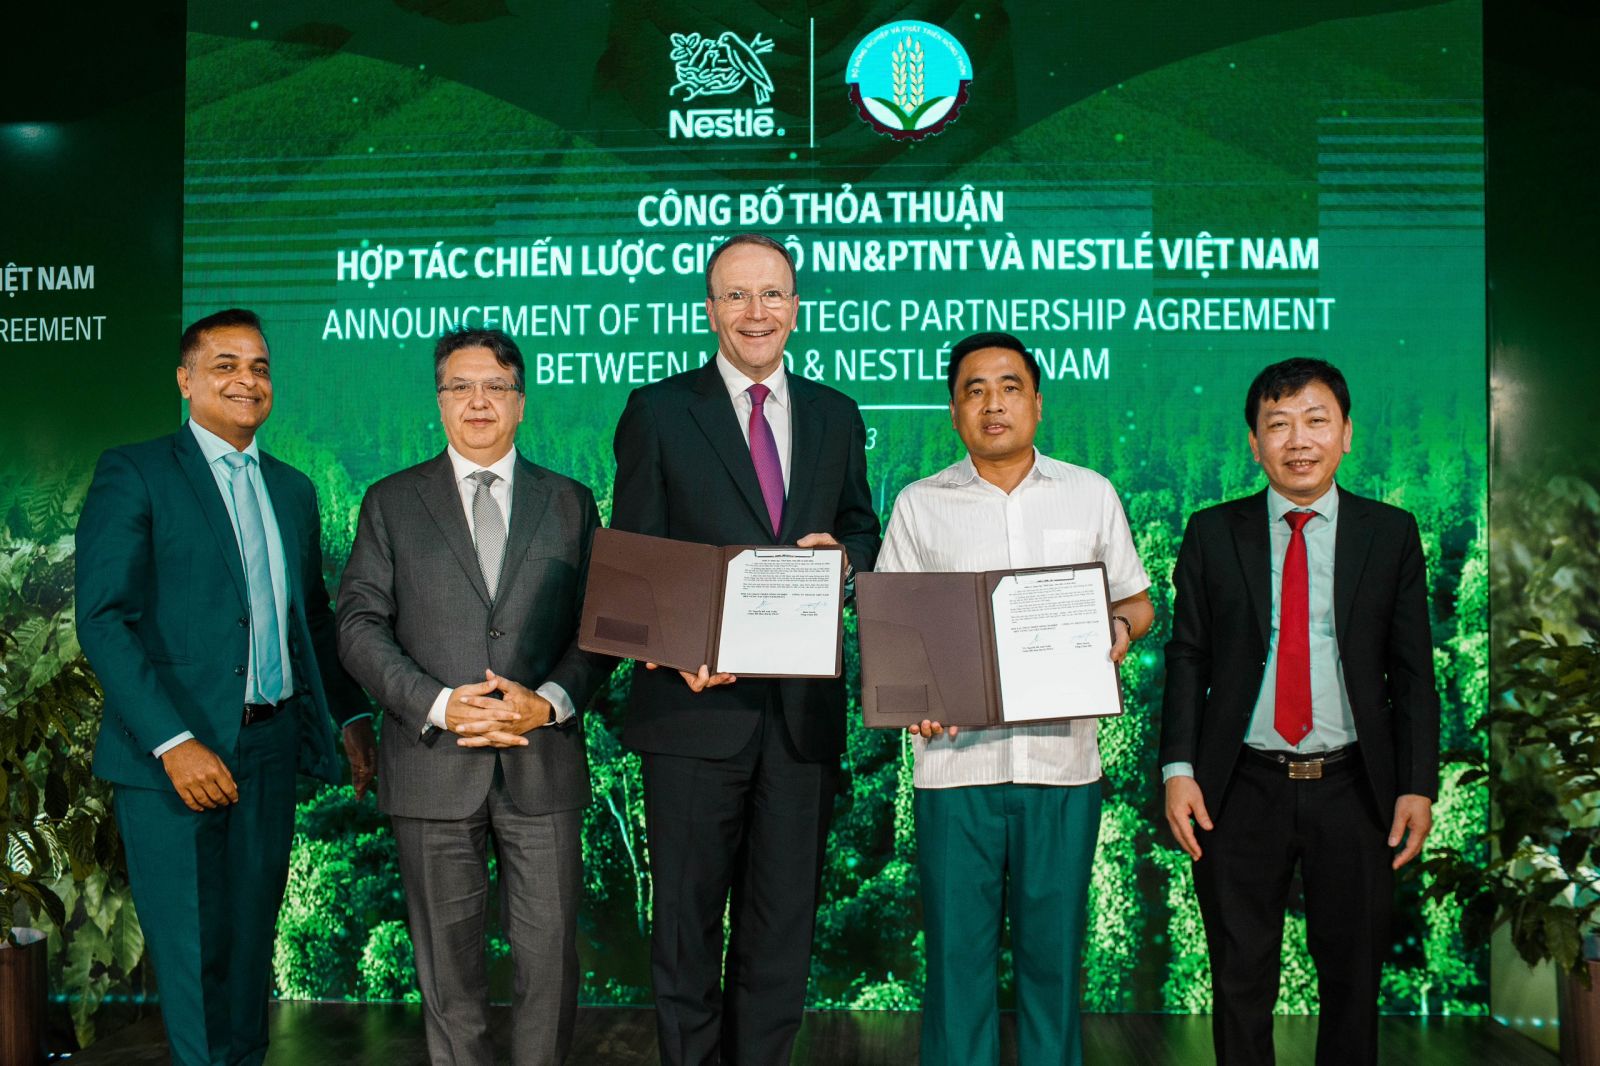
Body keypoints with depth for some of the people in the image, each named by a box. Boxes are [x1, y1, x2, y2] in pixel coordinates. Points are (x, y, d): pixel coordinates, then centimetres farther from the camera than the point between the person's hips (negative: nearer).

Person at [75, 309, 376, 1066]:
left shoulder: (292, 490, 16)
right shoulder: (134, 474, -3)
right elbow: (103, 619, -12)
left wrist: (352, 715, 11)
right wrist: (173, 741, -20)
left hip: (270, 749, 5)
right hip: (174, 756, -5)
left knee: (250, 952, 12)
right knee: (194, 958, 1)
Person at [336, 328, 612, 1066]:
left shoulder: (569, 503, 10)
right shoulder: (391, 502, 8)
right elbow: (359, 623, 0)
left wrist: (548, 701, -13)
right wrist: (438, 705, -13)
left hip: (542, 762, 0)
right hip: (433, 766, 0)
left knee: (549, 954, 3)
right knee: (449, 959, 10)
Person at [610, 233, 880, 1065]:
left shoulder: (835, 416, 10)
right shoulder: (658, 411, -1)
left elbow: (861, 530, 18)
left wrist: (842, 552, -7)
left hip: (804, 707, 3)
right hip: (699, 701, -3)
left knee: (783, 920, 13)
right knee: (687, 918, 8)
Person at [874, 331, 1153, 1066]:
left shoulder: (1091, 495, 9)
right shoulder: (919, 504, 7)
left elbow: (1137, 600, 15)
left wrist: (1120, 626, -8)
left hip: (1062, 759, 1)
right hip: (956, 755, 0)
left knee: (1053, 951, 8)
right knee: (958, 953, 3)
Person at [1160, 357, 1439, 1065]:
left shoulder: (1391, 533, 3)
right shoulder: (1212, 534, 3)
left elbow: (1412, 669, 3)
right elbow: (1186, 656, 2)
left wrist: (1417, 786, -4)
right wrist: (1178, 769, -7)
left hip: (1354, 791, 1)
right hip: (1243, 790, 0)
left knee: (1352, 981, 13)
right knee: (1241, 985, 9)